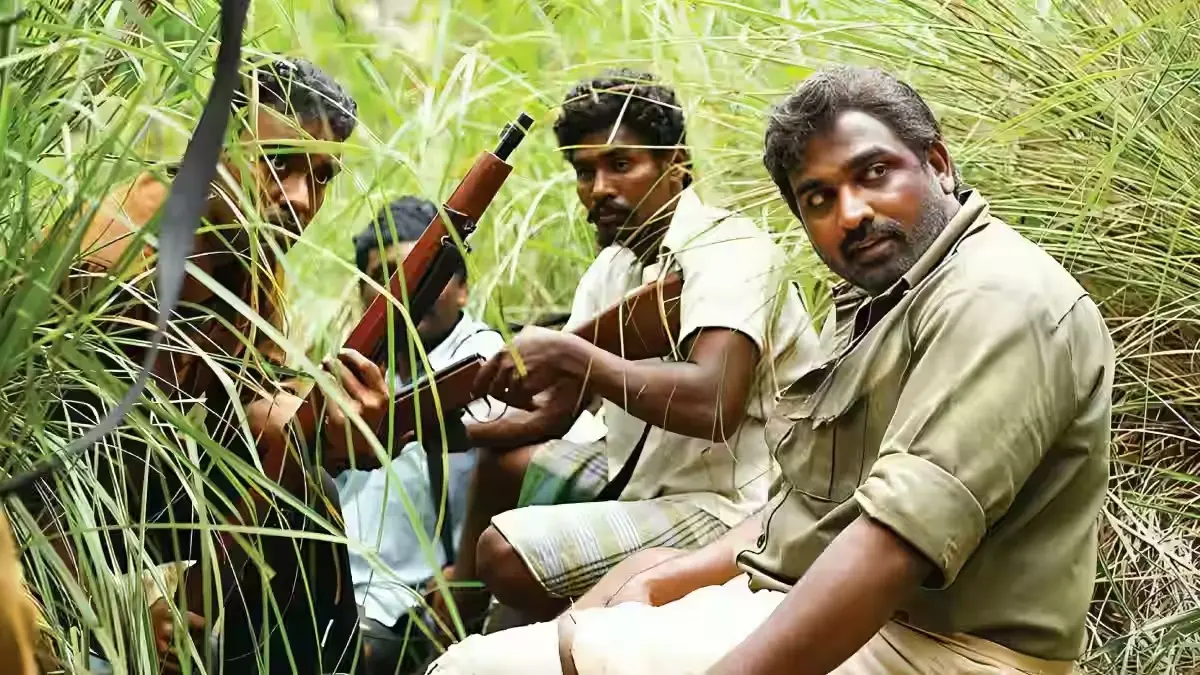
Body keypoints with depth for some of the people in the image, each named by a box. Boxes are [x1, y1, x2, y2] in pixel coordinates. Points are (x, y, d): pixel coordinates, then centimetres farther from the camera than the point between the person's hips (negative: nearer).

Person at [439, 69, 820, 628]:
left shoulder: (730, 250, -17)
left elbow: (714, 405, -34)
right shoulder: (613, 266, 11)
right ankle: (463, 590, 38)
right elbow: (556, 411, 12)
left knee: (507, 552, -22)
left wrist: (570, 355, -28)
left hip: (730, 509, -10)